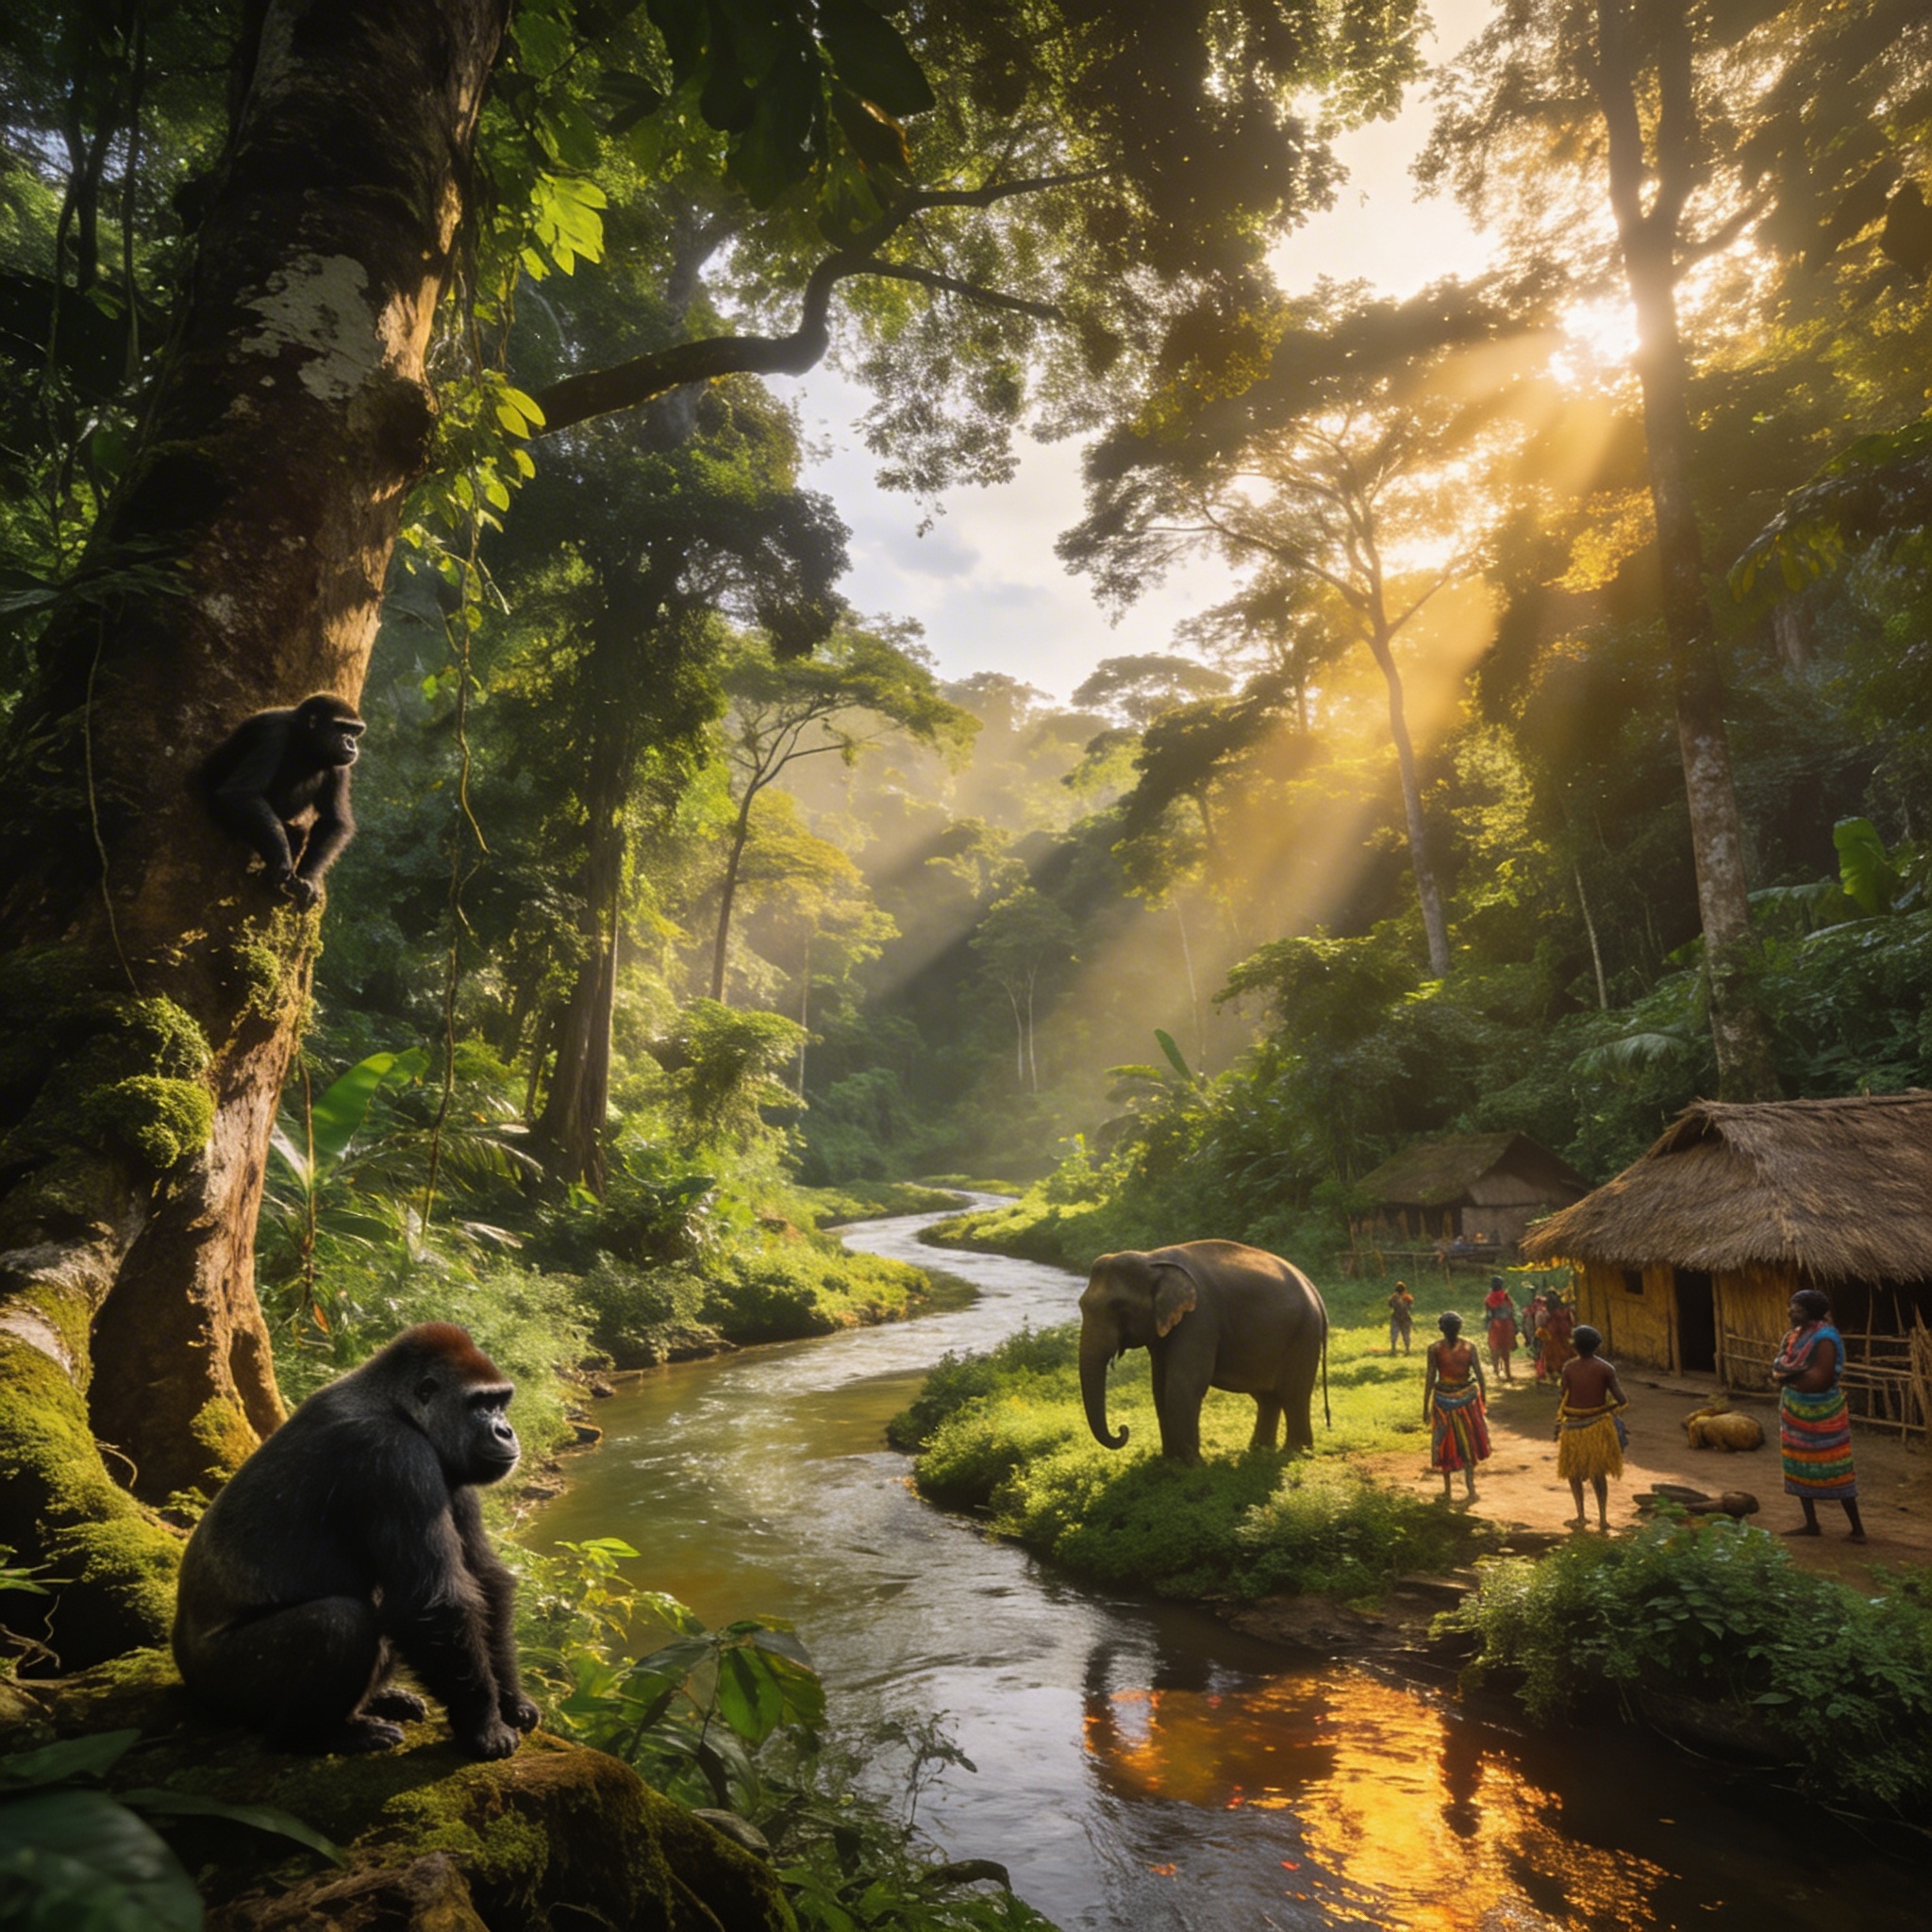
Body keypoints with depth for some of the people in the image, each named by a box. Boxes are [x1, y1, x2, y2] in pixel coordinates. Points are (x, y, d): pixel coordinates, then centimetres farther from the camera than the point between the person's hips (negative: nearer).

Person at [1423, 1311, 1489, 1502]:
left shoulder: (1434, 1349, -13)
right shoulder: (1470, 1347, -9)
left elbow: (1429, 1379, -11)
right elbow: (1480, 1375, -5)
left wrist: (1426, 1407, -3)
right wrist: (1484, 1400, 8)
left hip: (1443, 1399, -1)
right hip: (1467, 1397, 1)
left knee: (1445, 1444, 14)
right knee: (1468, 1443, 18)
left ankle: (1447, 1491, 20)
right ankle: (1470, 1487, 14)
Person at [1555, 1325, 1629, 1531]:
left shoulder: (1568, 1368, -11)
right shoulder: (1605, 1368, -10)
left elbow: (1561, 1399, -9)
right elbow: (1623, 1401, -11)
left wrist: (1558, 1424, 4)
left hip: (1573, 1427, -1)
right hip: (1599, 1426, 1)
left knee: (1573, 1471, 18)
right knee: (1599, 1473, 19)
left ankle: (1581, 1515, 10)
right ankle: (1603, 1518, 16)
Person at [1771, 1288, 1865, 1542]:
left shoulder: (1824, 1338, -20)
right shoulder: (1794, 1335, 5)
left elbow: (1821, 1379, -26)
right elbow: (1777, 1368, 4)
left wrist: (1790, 1375, -14)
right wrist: (1800, 1372, -16)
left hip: (1821, 1414, -8)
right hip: (1795, 1411, 8)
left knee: (1835, 1470, 0)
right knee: (1799, 1466, 13)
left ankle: (1857, 1527, 13)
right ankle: (1811, 1524, 23)